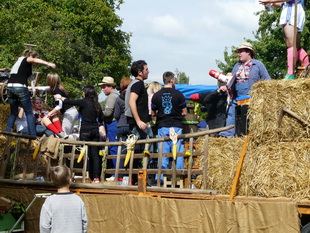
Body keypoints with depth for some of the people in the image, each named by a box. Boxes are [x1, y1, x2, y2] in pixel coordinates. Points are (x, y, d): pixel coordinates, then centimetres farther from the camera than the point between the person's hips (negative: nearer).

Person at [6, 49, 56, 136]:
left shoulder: (19, 61, 29)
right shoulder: (26, 59, 7)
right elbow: (34, 60, -16)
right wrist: (48, 63, -30)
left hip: (10, 86, 7)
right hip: (20, 87, -7)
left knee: (13, 113, 19)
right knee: (29, 113, -1)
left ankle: (7, 132, 10)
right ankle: (33, 135, -7)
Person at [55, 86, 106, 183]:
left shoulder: (84, 102, -6)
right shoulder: (97, 105, 9)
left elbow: (69, 102, 3)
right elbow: (101, 120, 15)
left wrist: (60, 97, 20)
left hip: (85, 130, -5)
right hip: (95, 131, 5)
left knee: (86, 154, -1)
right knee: (95, 154, 3)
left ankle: (90, 176, -3)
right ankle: (96, 177, -2)